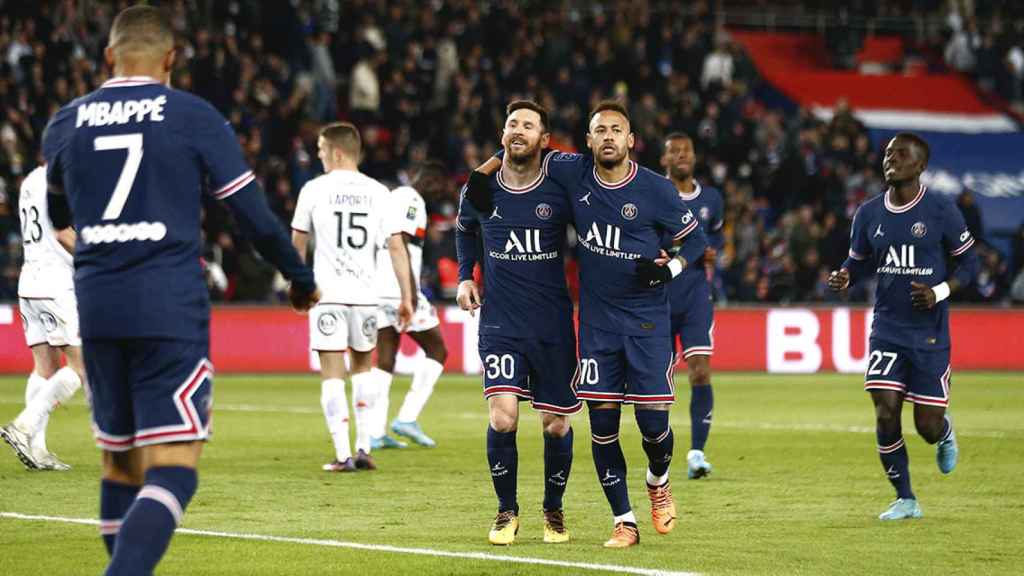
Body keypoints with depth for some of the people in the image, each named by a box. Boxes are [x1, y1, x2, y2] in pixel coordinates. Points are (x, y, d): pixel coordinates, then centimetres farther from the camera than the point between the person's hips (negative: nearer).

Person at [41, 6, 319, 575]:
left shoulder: (65, 124, 9)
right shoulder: (195, 118, -2)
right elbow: (253, 214, 0)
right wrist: (301, 279, 17)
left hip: (97, 308, 4)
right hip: (171, 311, -4)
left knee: (120, 463, 16)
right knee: (173, 467, -8)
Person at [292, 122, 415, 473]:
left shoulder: (315, 189, -2)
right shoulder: (378, 193, 3)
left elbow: (298, 243, 10)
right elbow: (396, 247, -1)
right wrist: (406, 297, 4)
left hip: (328, 295, -3)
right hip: (365, 294, 3)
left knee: (333, 374, -1)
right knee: (363, 366, 20)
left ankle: (343, 456, -7)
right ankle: (364, 449, 16)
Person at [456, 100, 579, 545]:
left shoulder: (559, 192, -6)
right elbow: (465, 228, 23)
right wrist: (465, 275, 12)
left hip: (554, 325, 0)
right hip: (500, 323, 0)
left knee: (556, 425, 5)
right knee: (502, 418, -15)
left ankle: (554, 510, 29)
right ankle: (507, 511, 5)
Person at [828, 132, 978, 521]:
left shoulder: (941, 211, -7)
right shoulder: (868, 214, 4)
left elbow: (969, 263, 0)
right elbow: (858, 262, 16)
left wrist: (939, 293, -17)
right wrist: (844, 278, -8)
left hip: (930, 333, -3)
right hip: (887, 331, 3)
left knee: (927, 425, -3)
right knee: (886, 414, -9)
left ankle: (945, 435, 37)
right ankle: (905, 500, 7)